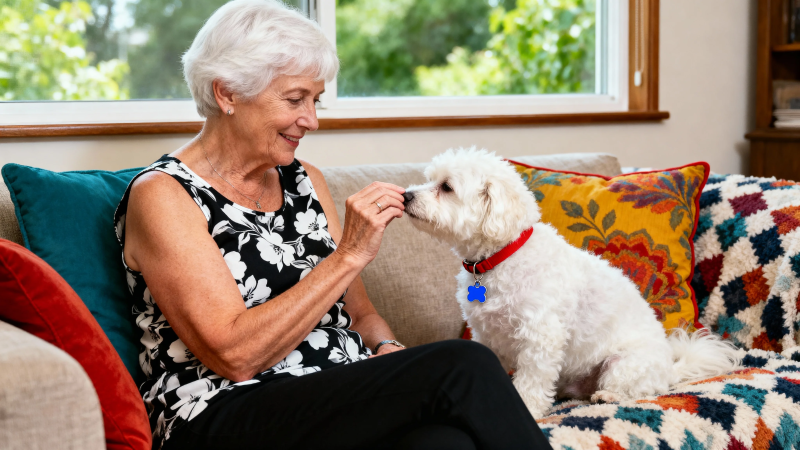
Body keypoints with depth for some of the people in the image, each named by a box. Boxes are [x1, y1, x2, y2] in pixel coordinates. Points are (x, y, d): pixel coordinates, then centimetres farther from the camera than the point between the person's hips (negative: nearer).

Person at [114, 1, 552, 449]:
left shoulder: (306, 181, 17)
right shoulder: (162, 195, -4)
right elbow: (235, 355, -14)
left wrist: (388, 349, -4)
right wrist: (349, 256, -16)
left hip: (341, 404, 6)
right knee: (462, 366, -27)